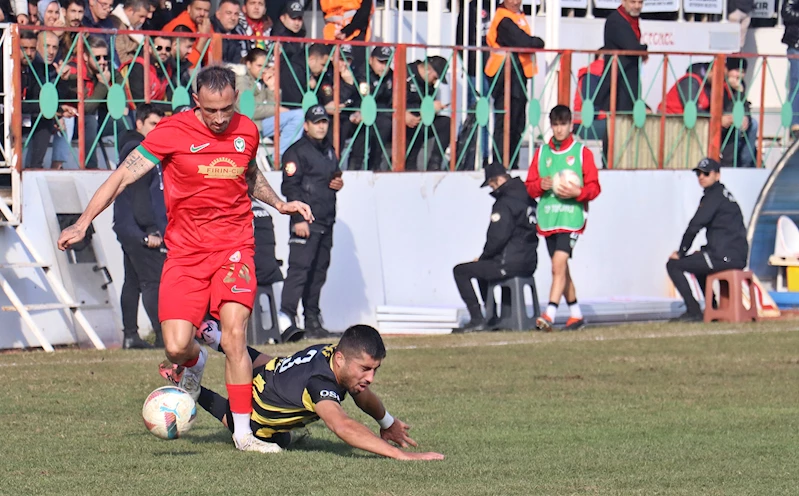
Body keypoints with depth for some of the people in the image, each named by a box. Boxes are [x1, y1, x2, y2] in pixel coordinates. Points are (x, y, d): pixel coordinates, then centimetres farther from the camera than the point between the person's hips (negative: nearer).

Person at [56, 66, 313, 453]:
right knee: (176, 347, -11)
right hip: (185, 250, -1)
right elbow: (124, 175, -4)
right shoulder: (172, 132, -8)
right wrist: (83, 222, -8)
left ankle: (243, 433, -8)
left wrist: (279, 204, 14)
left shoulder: (247, 132, 4)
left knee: (233, 336, -16)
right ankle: (195, 363, 28)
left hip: (234, 247, 1)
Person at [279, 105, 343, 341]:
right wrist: (298, 219, -21)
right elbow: (290, 187, -13)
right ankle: (286, 318, -24)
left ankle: (313, 320, 16)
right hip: (306, 221, -8)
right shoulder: (297, 151, -7)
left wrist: (339, 183, 7)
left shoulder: (329, 150, 18)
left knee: (319, 271, 10)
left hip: (326, 222, 8)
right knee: (299, 268, -17)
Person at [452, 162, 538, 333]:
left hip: (510, 264, -9)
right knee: (483, 267, 35)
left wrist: (483, 256, -2)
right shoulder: (528, 199, 12)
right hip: (529, 264, 9)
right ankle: (493, 318, 33)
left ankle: (477, 319, -4)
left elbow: (498, 237, -22)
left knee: (460, 271, 3)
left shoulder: (505, 203, -15)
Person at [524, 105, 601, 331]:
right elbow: (530, 185, 13)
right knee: (561, 268, 11)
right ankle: (576, 314, 23)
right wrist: (541, 185, -8)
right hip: (547, 219, 5)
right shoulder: (542, 152, 13)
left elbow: (594, 187, 1)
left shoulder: (582, 152, 3)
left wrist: (577, 192, -18)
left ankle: (550, 314, -26)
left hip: (572, 217, -5)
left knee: (559, 263, -19)